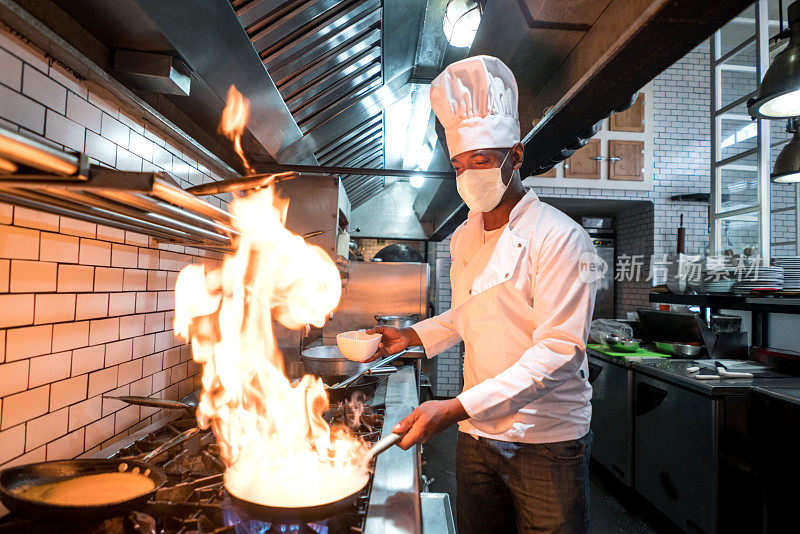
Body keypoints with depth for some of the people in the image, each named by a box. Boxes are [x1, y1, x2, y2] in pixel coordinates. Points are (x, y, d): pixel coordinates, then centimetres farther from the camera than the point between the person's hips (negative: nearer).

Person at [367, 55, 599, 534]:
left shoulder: (559, 237, -16)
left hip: (546, 442, -5)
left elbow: (558, 350, -23)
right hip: (477, 436, 6)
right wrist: (413, 336, 5)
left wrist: (458, 408, -29)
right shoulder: (464, 238, 5)